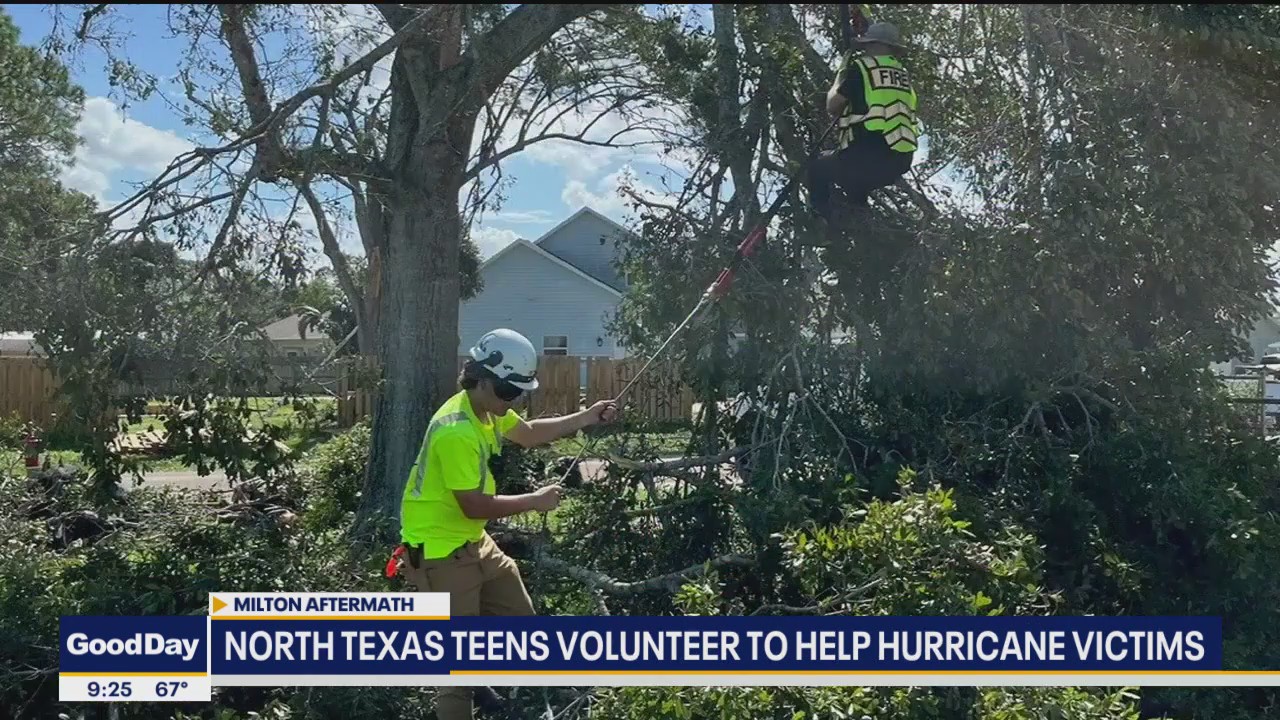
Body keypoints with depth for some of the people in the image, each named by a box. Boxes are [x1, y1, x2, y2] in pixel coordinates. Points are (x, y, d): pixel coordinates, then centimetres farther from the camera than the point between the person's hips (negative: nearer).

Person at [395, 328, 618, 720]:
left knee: (519, 617, 21)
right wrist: (535, 501, -15)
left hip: (474, 541, 10)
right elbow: (474, 506, -27)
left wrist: (587, 418, 11)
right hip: (439, 551, -10)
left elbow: (529, 433, 20)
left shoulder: (488, 409, 1)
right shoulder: (456, 430, -30)